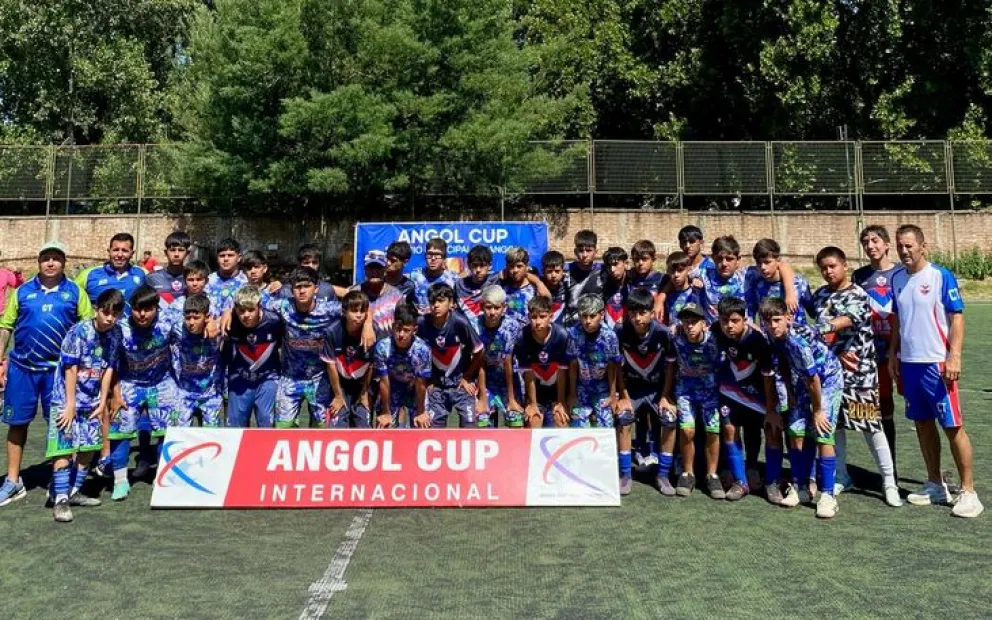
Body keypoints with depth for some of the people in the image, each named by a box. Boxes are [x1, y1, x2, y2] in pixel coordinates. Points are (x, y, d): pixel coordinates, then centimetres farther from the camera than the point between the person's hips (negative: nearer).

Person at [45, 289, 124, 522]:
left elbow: (108, 368, 5)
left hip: (92, 401, 6)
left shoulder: (115, 334, 0)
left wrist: (103, 402, 3)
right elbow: (70, 368, -15)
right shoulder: (79, 331, -16)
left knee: (90, 448, 10)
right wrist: (70, 404, -15)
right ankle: (61, 500, -2)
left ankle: (74, 492, 25)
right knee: (64, 448, -8)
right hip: (67, 399, -6)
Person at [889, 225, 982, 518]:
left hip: (937, 362, -6)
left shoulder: (942, 276, -8)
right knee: (923, 424, 12)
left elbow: (957, 317, -10)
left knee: (953, 426, -1)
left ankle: (969, 492, 9)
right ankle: (935, 485, 24)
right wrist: (893, 354, 12)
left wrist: (954, 356, -17)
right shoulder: (897, 279, 8)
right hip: (909, 363, 6)